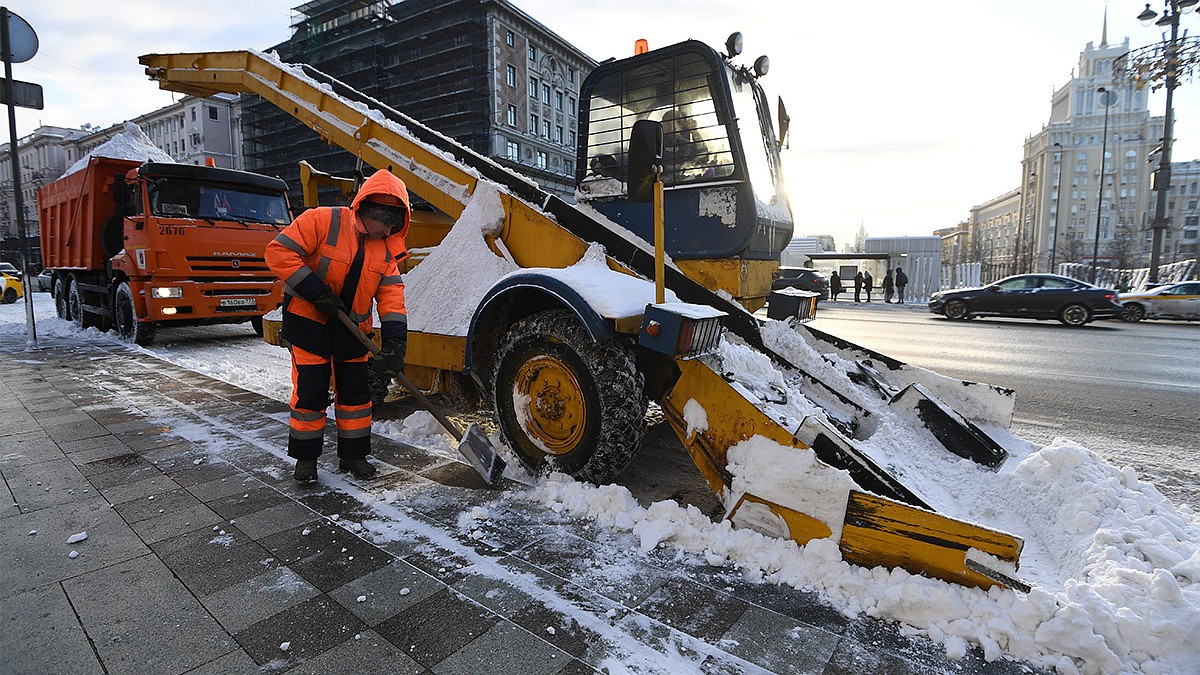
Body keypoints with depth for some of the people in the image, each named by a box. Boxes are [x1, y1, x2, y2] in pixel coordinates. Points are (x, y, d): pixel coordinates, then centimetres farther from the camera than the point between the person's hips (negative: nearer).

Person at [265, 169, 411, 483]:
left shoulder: (385, 250, 0)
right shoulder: (322, 220, -16)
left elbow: (392, 295, -8)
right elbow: (279, 251, -20)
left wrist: (394, 342, -20)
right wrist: (316, 292, -24)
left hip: (351, 328, 5)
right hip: (309, 320, -5)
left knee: (355, 392, 7)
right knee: (310, 392, 1)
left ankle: (353, 455, 22)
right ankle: (305, 457, 20)